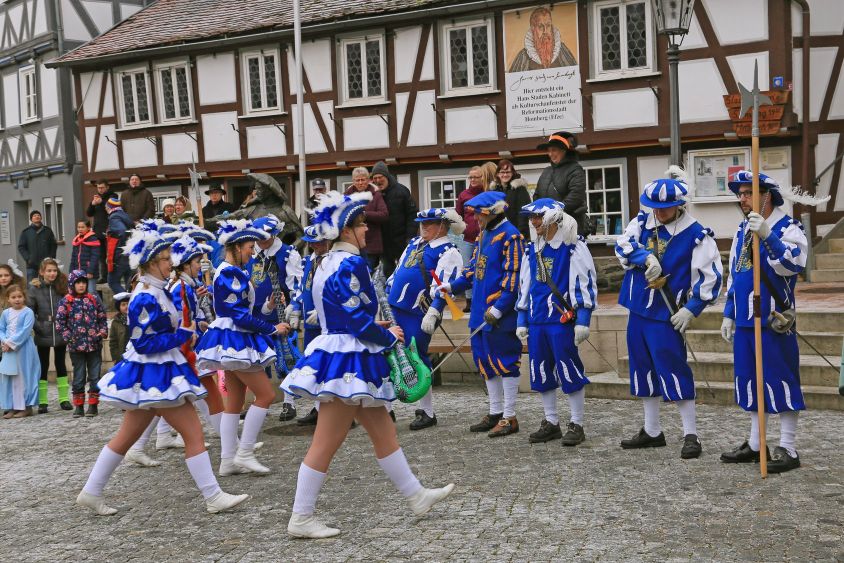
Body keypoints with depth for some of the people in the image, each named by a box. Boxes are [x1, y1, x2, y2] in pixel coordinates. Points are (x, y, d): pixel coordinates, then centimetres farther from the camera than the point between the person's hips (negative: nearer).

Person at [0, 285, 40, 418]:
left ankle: (26, 407, 7)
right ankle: (11, 407, 15)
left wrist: (11, 343, -17)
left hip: (23, 349, -5)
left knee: (23, 377, -1)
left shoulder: (28, 312, -8)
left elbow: (25, 331, -15)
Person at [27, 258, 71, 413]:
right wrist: (38, 327, -10)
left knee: (61, 365, 10)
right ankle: (42, 402, 12)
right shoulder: (34, 289, -4)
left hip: (60, 334, 1)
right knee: (43, 367, 6)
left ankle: (64, 399, 16)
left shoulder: (62, 287, 1)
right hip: (43, 336, -1)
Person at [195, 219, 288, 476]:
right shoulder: (231, 274, -18)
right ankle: (244, 453, -4)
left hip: (232, 340, 10)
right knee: (265, 395, -7)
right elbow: (240, 315, -20)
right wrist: (272, 329, -13)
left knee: (235, 402, 11)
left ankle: (228, 460, 13)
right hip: (234, 340, -10)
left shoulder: (226, 271, 13)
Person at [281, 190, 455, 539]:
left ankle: (416, 496, 26)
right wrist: (389, 337, -5)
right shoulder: (351, 264, -17)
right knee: (326, 443, -2)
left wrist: (376, 332, 16)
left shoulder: (326, 264, 13)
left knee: (383, 431, 16)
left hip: (333, 352, 10)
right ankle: (301, 519, 7)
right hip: (348, 361, -10)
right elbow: (359, 320, -21)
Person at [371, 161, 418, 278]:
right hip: (383, 241, 3)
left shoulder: (401, 191, -6)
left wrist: (410, 236, -12)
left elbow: (412, 214, -6)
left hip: (401, 240, -3)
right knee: (388, 271, 10)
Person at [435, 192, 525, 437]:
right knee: (485, 360, 14)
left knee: (505, 361, -4)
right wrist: (453, 286, 11)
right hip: (481, 311, 10)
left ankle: (509, 417, 5)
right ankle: (495, 413, 25)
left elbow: (513, 276, -19)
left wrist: (499, 307, -22)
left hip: (501, 314, -10)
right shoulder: (483, 235, 16)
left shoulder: (509, 236, -13)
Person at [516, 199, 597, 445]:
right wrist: (522, 320, 16)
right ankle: (551, 423, 22)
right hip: (537, 320, 7)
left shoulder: (574, 247, -7)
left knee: (569, 370, -3)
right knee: (541, 371, 10)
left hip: (562, 319, -7)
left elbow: (585, 282, -9)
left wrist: (583, 320, -14)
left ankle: (576, 424, 9)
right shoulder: (532, 250, 14)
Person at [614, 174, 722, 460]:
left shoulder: (696, 234, -10)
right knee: (642, 369, 12)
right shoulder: (643, 221, 6)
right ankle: (652, 431, 25)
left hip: (667, 313, -6)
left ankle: (691, 435, 2)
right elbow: (622, 244, -5)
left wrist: (691, 308, -15)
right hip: (637, 308, 6)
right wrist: (646, 257, -22)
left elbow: (710, 276, -10)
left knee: (673, 371, -9)